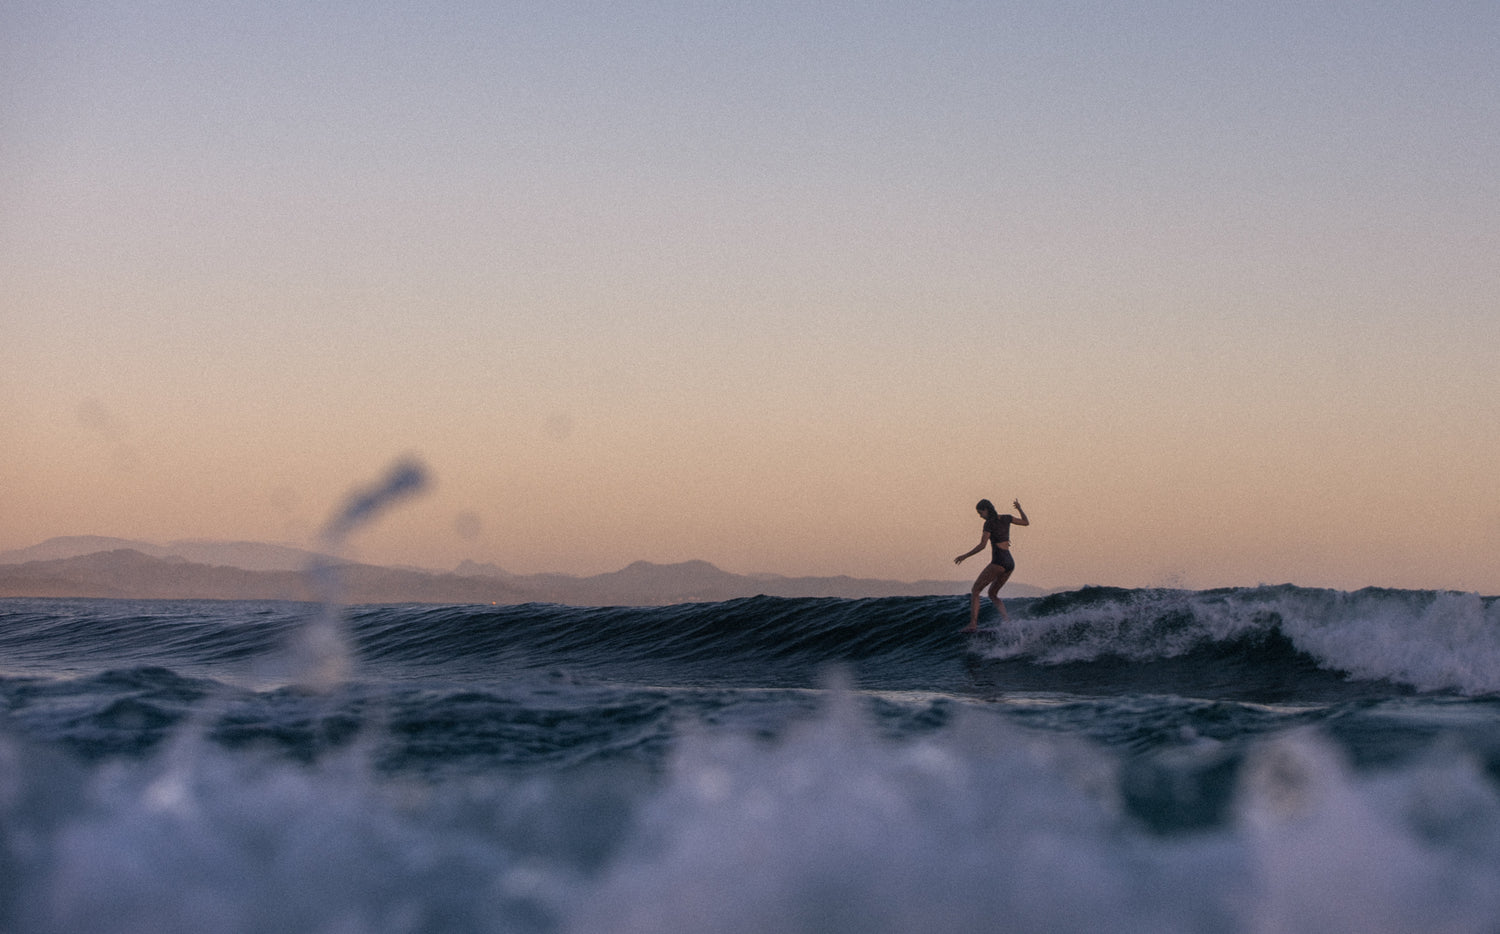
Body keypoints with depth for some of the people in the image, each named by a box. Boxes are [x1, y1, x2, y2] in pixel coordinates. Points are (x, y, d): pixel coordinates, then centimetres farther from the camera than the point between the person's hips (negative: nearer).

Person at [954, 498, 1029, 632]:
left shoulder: (989, 523, -9)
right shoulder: (1006, 519, 11)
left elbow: (982, 546, -14)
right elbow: (1026, 522, 25)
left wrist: (964, 556, -8)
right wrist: (1019, 509, 38)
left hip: (998, 561, -8)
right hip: (1010, 562, 8)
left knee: (975, 591, -1)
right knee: (992, 594, 20)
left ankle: (973, 624, -14)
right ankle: (1005, 618, -5)